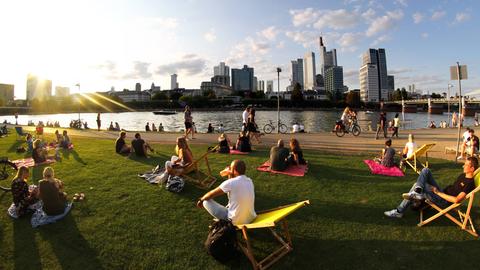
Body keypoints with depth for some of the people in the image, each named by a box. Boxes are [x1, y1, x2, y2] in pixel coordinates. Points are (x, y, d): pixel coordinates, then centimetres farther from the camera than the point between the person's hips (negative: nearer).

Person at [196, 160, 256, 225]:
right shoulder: (250, 181, 0)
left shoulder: (230, 182, -19)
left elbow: (211, 194, -6)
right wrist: (230, 175, 8)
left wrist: (201, 200, 13)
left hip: (235, 221, -7)